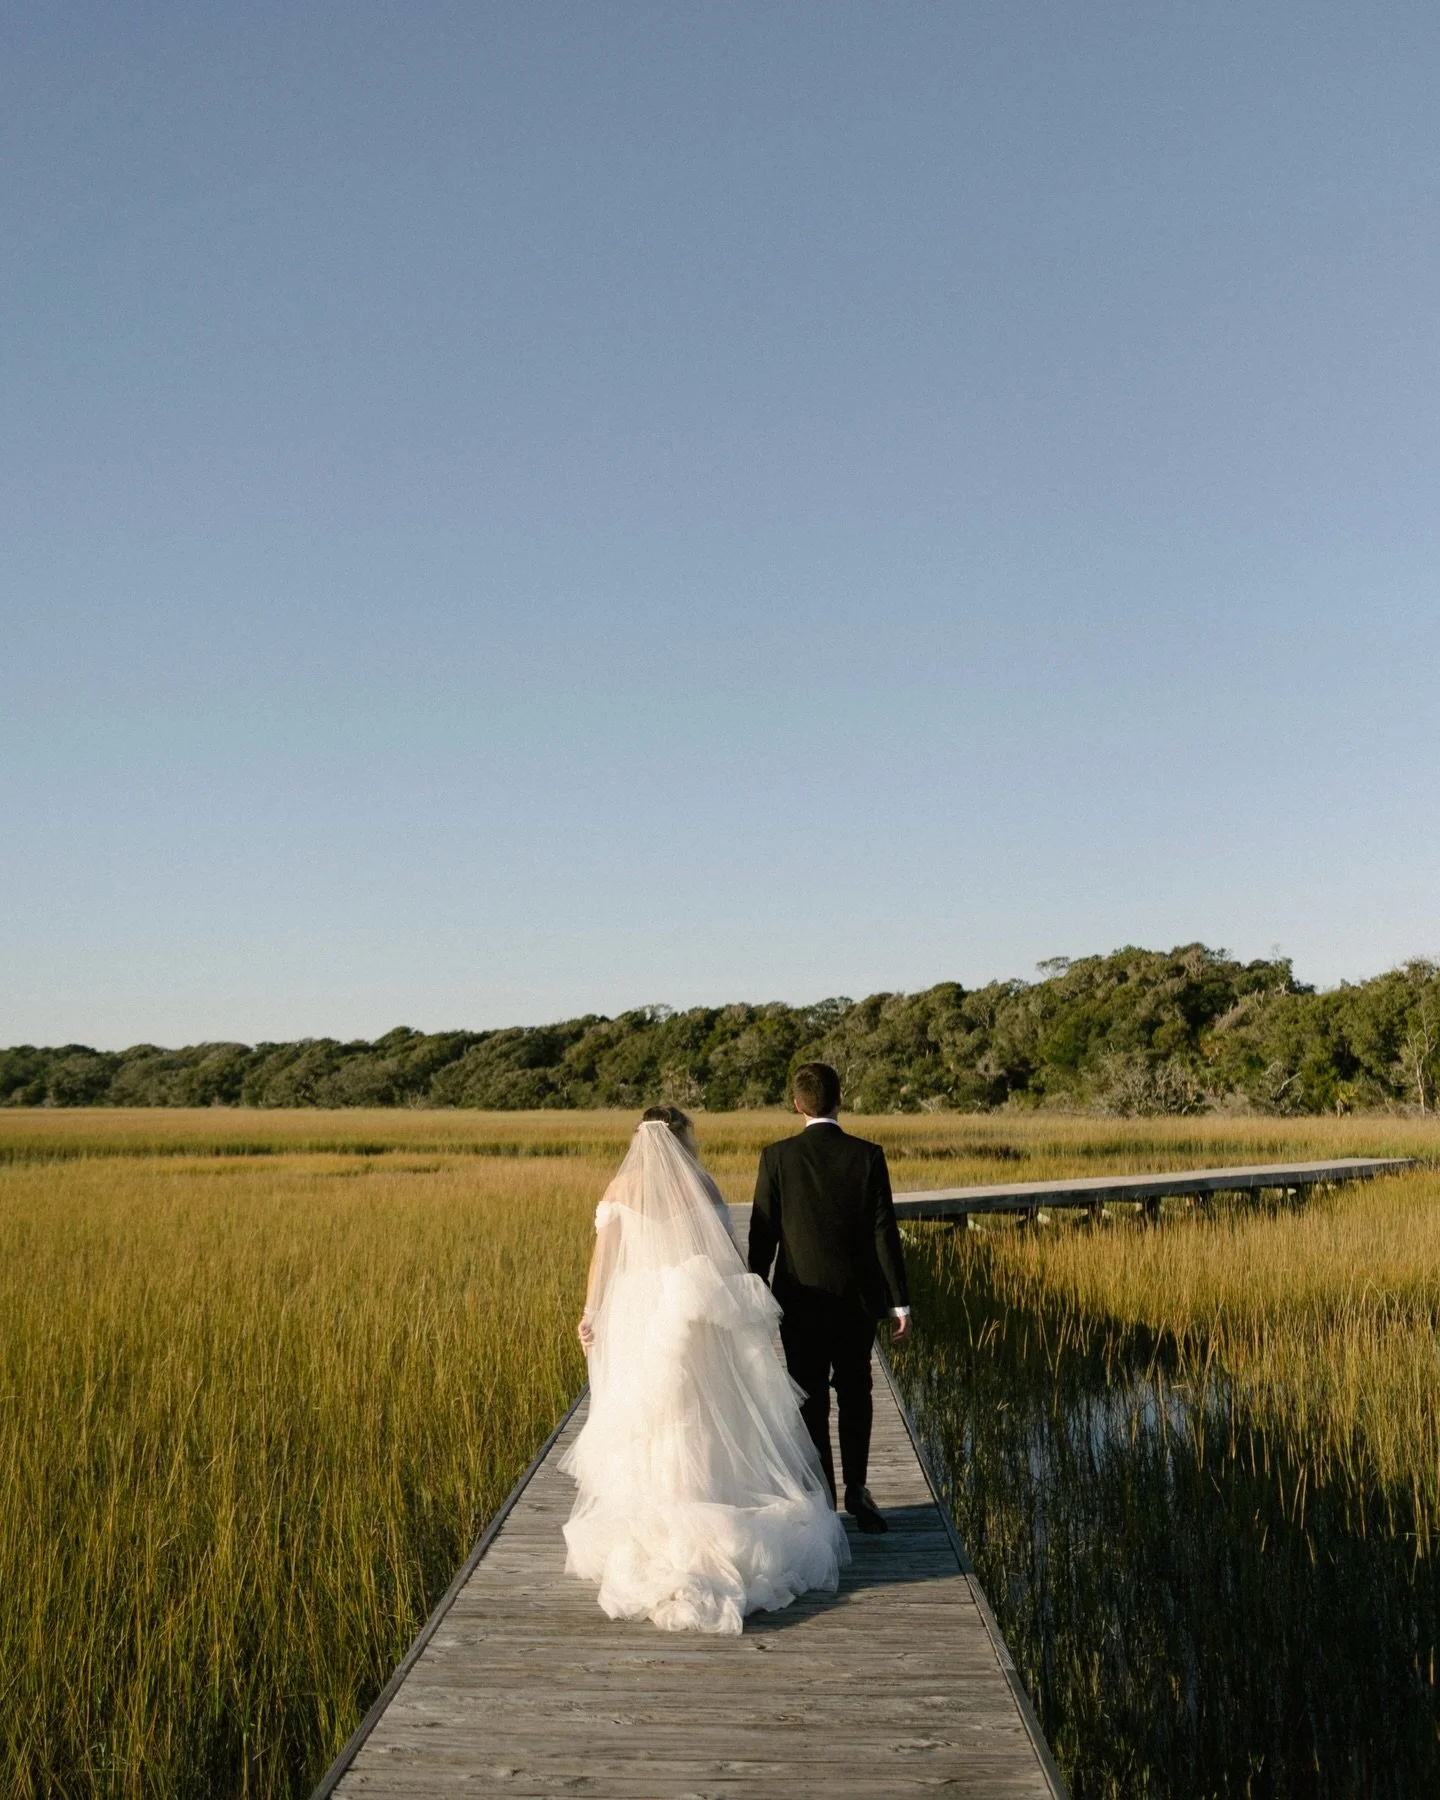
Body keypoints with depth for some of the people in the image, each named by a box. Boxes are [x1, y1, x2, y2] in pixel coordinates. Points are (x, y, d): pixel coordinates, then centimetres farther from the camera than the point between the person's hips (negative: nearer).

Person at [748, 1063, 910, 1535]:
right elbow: (884, 1233, -6)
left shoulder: (777, 1156, -8)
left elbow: (762, 1234, -5)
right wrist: (899, 1302, 0)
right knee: (855, 1394, 18)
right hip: (857, 1300, 1)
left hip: (800, 1300, -1)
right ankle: (857, 1488, 11)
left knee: (812, 1403, 9)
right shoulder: (867, 1156, -7)